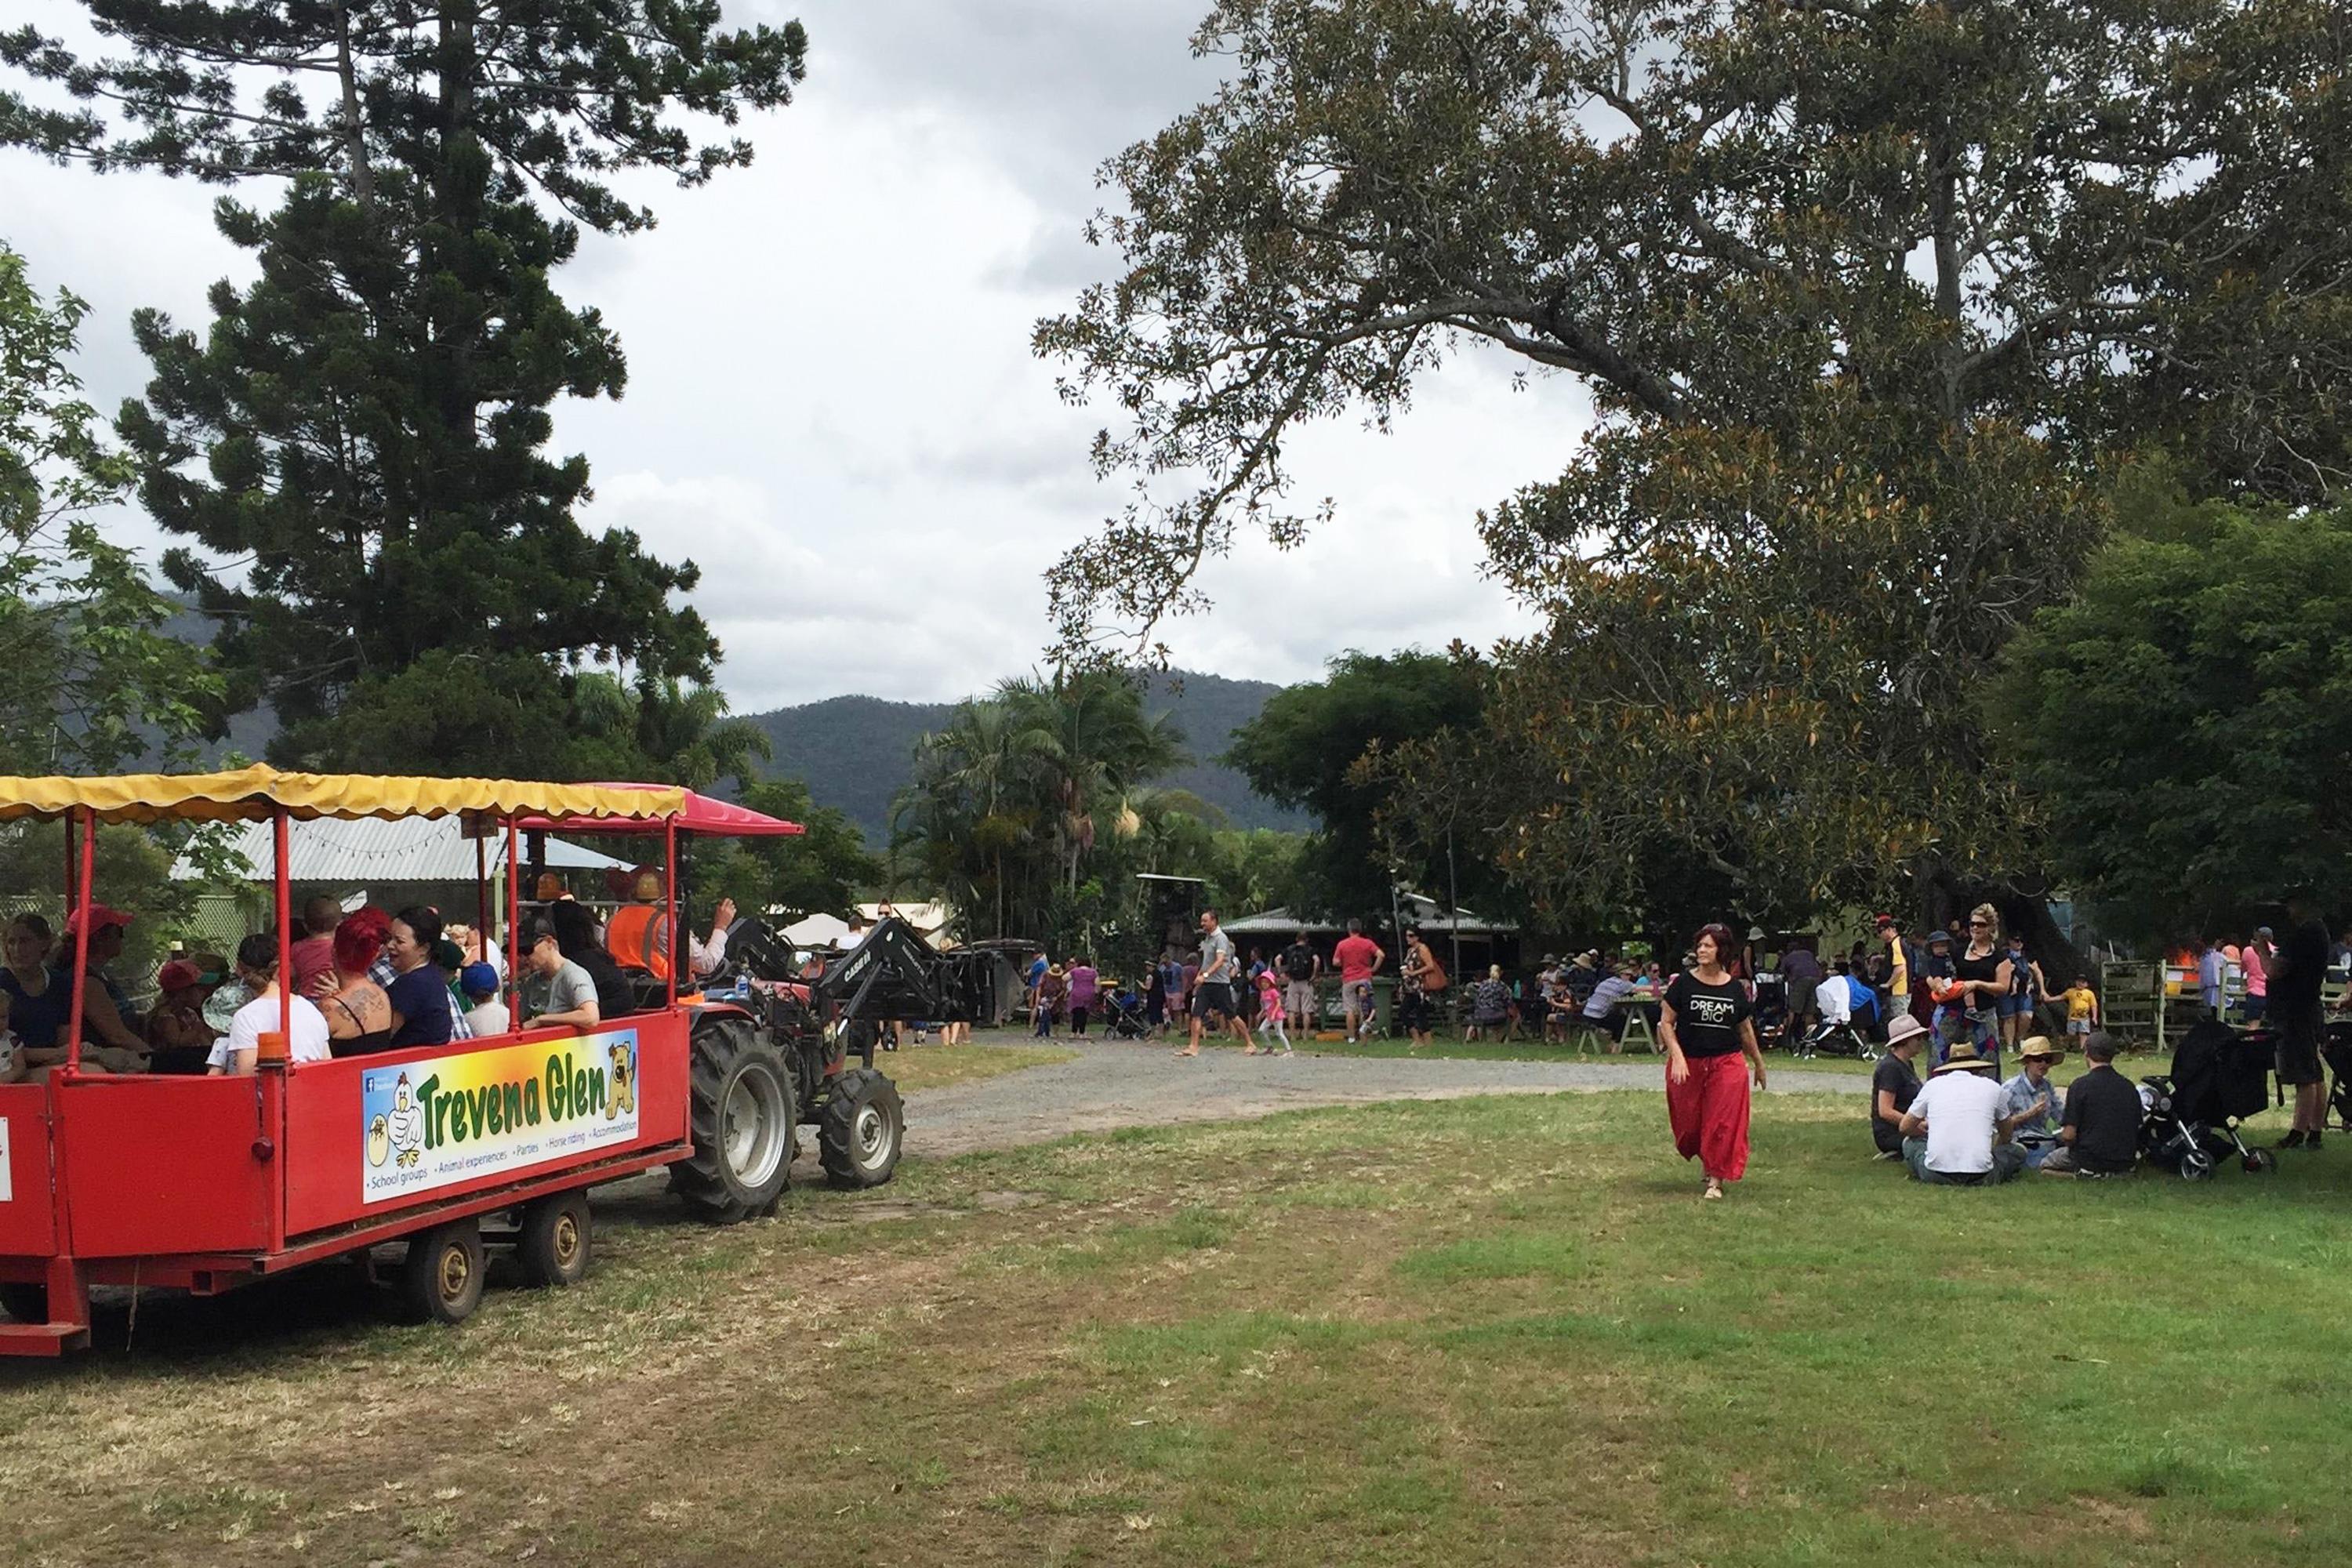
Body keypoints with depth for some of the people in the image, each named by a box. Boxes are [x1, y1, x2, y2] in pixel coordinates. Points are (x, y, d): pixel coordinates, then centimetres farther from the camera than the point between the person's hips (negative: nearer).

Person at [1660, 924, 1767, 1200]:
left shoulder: (1735, 989, 2)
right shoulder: (1683, 983, -4)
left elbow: (1746, 1029, 14)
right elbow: (1666, 1023, -3)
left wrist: (1758, 1063, 20)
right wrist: (1677, 1057, -14)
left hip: (1727, 1063, 1)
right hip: (1688, 1063, 0)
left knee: (1723, 1122, -5)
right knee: (1689, 1122, 6)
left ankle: (1715, 1179, 3)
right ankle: (1705, 1160, 34)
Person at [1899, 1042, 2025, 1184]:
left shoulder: (1933, 1084, 12)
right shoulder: (1992, 1087, 11)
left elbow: (1905, 1127, 21)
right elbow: (2006, 1136, 26)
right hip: (1980, 1175, 0)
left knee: (1910, 1141, 29)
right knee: (2019, 1152, 25)